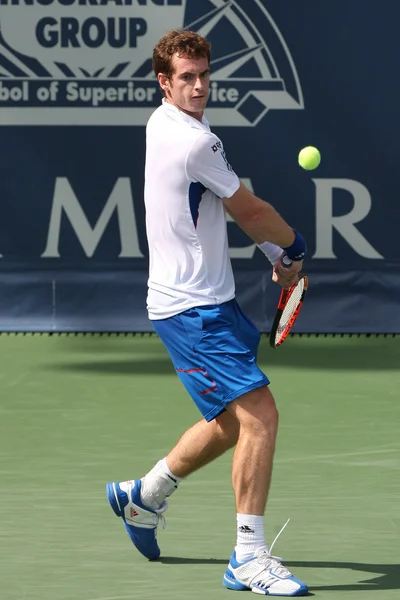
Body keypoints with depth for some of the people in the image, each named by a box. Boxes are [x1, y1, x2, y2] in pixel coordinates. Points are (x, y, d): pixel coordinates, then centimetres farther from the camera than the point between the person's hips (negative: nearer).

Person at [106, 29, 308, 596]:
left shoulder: (166, 123, 11)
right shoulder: (194, 141, -20)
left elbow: (228, 204, 23)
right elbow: (250, 210, -8)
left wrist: (273, 250, 16)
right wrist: (294, 245, 11)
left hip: (211, 300, 10)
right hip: (192, 310, -10)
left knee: (233, 422, 21)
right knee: (259, 415, -16)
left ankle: (143, 496, 37)